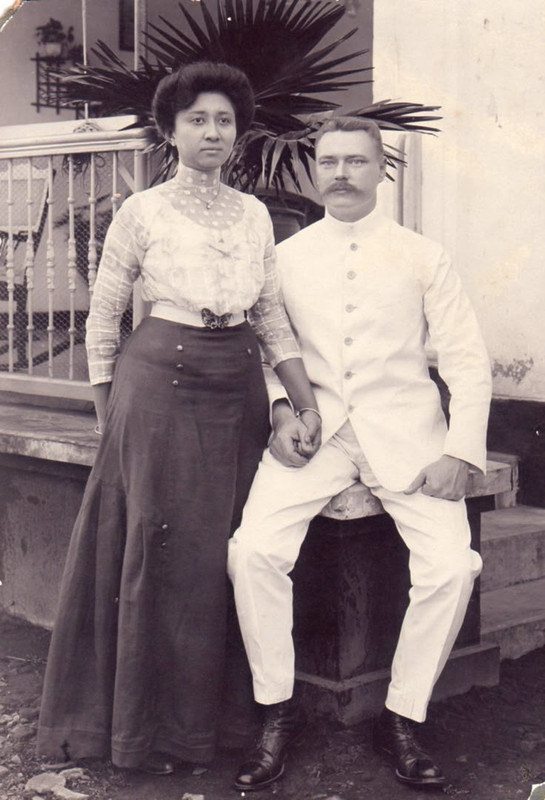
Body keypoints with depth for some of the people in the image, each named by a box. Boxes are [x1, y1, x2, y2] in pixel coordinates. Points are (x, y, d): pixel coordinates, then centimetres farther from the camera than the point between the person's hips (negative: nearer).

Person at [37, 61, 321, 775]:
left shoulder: (255, 214, 11)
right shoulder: (142, 213, 0)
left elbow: (273, 317, 12)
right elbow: (103, 319, 4)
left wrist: (308, 403, 3)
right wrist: (107, 416, 4)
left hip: (239, 388, 4)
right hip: (160, 382, -4)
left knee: (224, 552, 6)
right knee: (158, 552, 0)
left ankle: (208, 721, 20)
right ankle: (145, 730, 14)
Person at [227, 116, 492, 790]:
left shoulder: (421, 257, 8)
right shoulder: (286, 257, 12)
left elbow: (467, 362, 5)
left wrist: (460, 451, -8)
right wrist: (280, 408, -4)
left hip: (403, 431, 0)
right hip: (312, 430, 1)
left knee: (452, 564, -22)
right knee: (254, 548, -23)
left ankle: (402, 717, 0)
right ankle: (278, 711, -3)